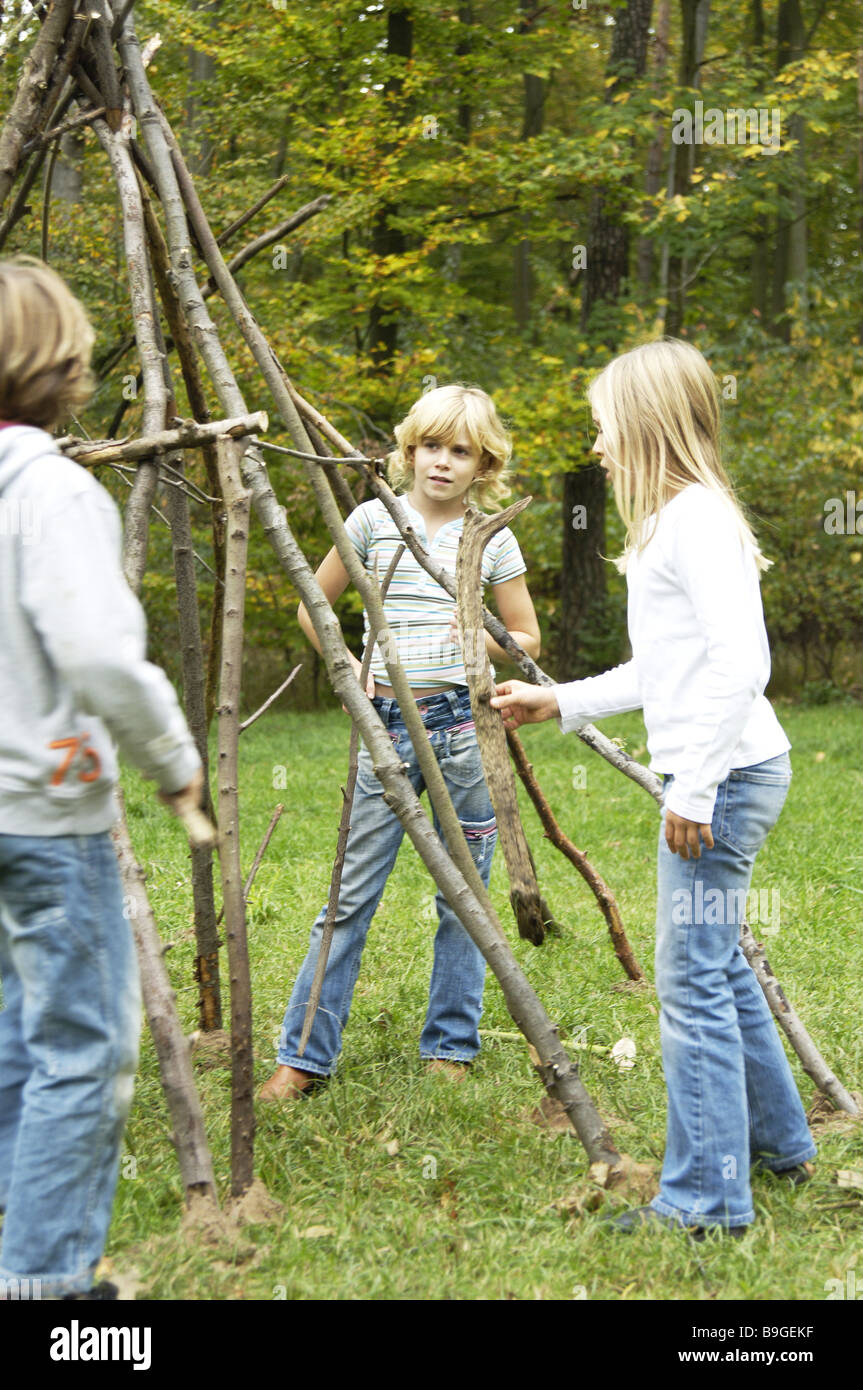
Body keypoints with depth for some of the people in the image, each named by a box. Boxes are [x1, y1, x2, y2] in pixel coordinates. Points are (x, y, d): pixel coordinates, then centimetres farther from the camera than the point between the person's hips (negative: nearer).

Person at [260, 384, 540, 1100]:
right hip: (386, 725, 0)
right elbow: (312, 606, 14)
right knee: (352, 894, -1)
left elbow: (529, 639, 10)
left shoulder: (494, 540, 4)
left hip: (465, 725, 0)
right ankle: (305, 1055, 6)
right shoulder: (374, 519, 5)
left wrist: (487, 641, -9)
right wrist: (348, 668, 1)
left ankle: (451, 1047, 19)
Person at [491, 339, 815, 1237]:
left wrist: (693, 789, -23)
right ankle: (780, 1143, 34)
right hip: (717, 778, 10)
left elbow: (740, 663, -24)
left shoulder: (697, 517, -15)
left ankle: (707, 1196, 3)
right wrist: (562, 703, 21)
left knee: (693, 981, -5)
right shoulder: (670, 521, 16)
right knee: (716, 965, 20)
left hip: (723, 776, -10)